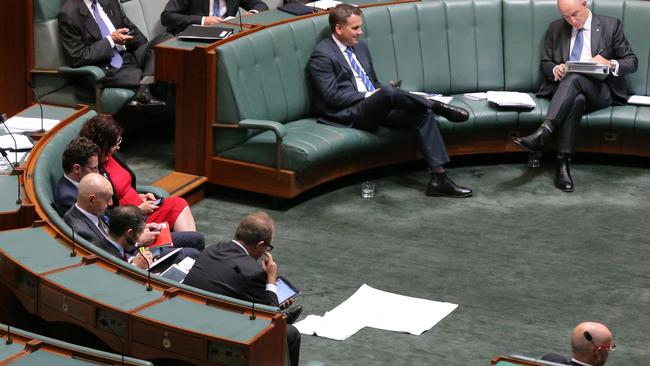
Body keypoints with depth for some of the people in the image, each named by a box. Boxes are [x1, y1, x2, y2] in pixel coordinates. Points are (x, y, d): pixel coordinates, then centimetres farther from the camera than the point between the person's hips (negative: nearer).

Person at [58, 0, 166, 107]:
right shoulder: (69, 13, -13)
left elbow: (129, 28, 18)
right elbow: (77, 58, -15)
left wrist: (148, 49, 2)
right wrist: (110, 40, -17)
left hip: (128, 57, 8)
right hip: (105, 70, -8)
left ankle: (143, 93, -29)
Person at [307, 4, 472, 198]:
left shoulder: (360, 47, 19)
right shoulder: (321, 56, -7)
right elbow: (332, 96, -14)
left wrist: (383, 92, 3)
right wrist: (369, 95, -14)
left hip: (377, 108, 8)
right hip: (351, 114, -8)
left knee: (424, 114, -15)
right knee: (388, 92, -37)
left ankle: (439, 178, -20)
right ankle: (436, 105, -16)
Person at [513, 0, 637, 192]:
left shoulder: (611, 25, 8)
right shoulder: (556, 28, 16)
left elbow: (632, 62, 7)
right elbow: (545, 63, 18)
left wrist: (611, 64, -15)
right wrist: (555, 70, -7)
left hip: (599, 91, -1)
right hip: (565, 88, 2)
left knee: (574, 78, -37)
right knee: (577, 99, -37)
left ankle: (543, 133, -50)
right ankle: (563, 163, -45)